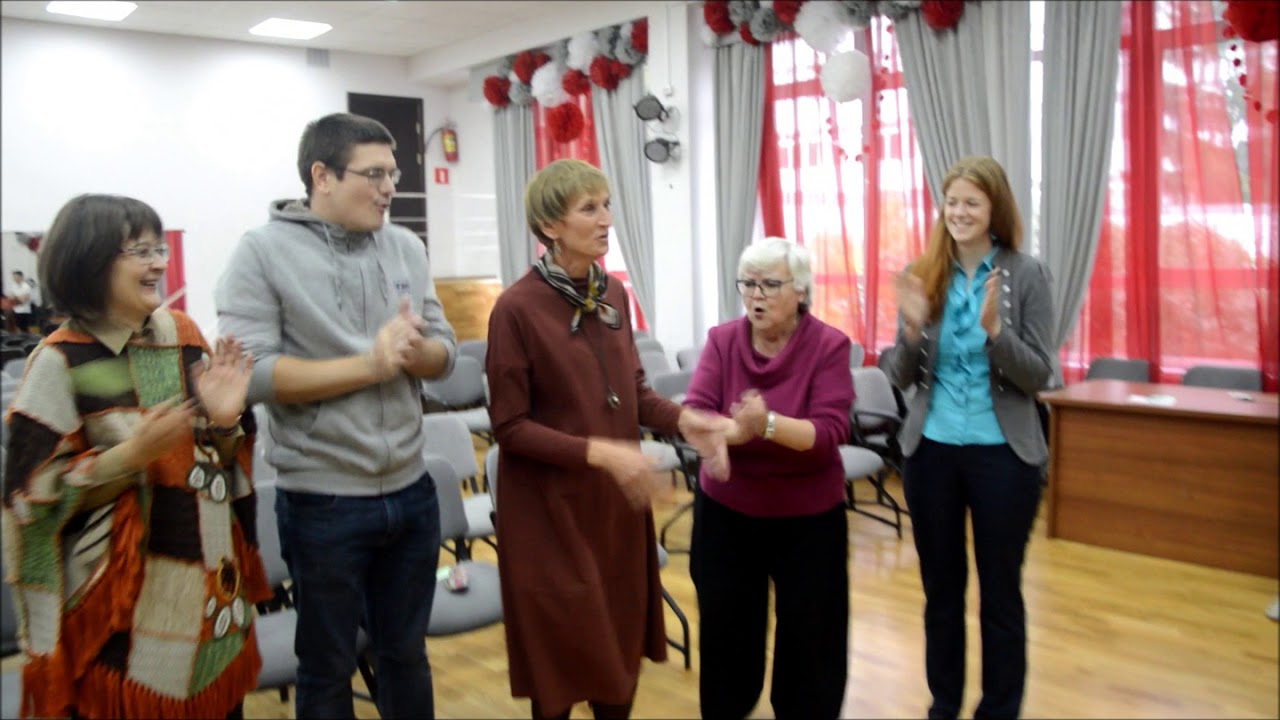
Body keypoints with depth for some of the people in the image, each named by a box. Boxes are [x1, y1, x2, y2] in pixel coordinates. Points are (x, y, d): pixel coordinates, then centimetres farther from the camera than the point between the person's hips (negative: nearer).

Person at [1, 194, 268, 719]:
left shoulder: (181, 334, 2)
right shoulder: (59, 363, -13)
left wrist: (225, 420, -13)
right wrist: (131, 454, -25)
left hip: (210, 582, 5)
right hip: (123, 601, -5)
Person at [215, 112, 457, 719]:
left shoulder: (407, 248, 4)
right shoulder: (262, 252, -10)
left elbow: (445, 351, 5)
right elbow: (252, 372, -19)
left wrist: (414, 350, -18)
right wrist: (370, 365, -20)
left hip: (412, 492, 4)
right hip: (322, 502, -4)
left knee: (406, 653, 21)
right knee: (327, 667, 15)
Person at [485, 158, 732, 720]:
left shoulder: (613, 294, 2)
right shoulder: (517, 308, -16)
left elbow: (633, 390, 9)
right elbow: (509, 427, -15)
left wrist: (681, 420, -10)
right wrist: (597, 451, -25)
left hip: (617, 500, 6)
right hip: (550, 507, -6)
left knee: (621, 639, 17)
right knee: (561, 648, 9)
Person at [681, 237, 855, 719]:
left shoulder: (829, 345, -12)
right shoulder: (722, 340, -4)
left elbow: (830, 431, -22)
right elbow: (692, 414, -14)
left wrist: (769, 424, -40)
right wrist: (733, 430, -36)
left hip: (808, 516, -2)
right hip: (726, 511, 3)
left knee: (807, 634, 9)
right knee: (725, 627, 13)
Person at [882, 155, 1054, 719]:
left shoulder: (1025, 274, -6)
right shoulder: (923, 274, 1)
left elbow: (1039, 377, -8)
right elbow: (900, 378, 2)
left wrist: (994, 330, -25)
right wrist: (913, 329, -18)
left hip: (1002, 453, -2)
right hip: (930, 450, 3)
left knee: (1000, 593, 10)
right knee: (940, 588, 15)